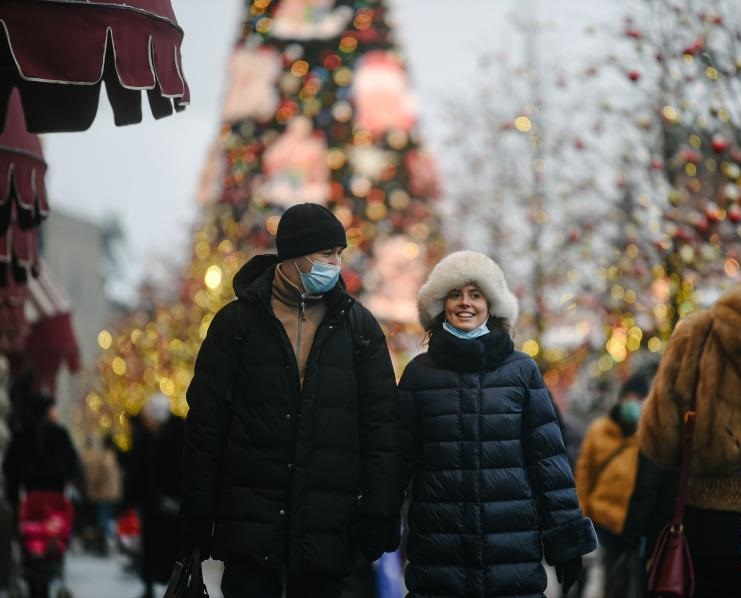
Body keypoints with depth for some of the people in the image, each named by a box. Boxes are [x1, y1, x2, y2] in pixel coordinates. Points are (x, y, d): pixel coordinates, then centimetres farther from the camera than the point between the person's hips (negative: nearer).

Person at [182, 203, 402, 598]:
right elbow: (205, 424, 4)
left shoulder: (359, 325, 9)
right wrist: (198, 516, 0)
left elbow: (382, 425, 6)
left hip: (327, 531, 1)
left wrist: (379, 513, -2)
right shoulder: (237, 321, 5)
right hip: (250, 523, -1)